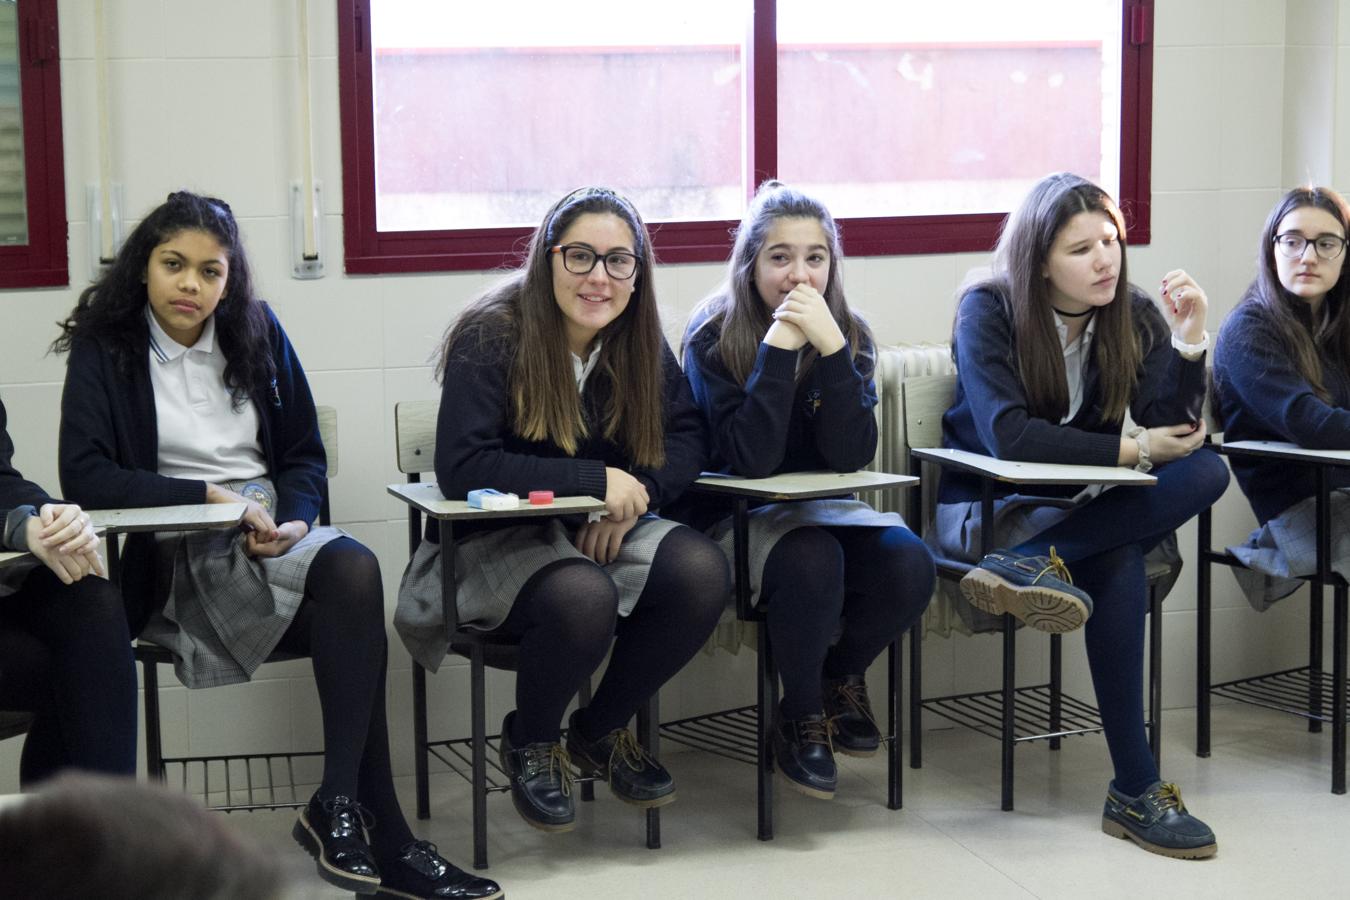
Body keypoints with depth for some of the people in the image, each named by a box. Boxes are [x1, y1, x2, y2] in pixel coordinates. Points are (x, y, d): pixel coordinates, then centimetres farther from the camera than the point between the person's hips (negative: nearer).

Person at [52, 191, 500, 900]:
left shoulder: (258, 333, 14)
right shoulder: (105, 348, 2)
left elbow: (305, 456, 15)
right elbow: (83, 476, -9)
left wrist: (291, 520, -8)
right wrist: (209, 497, -17)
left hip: (269, 535, 5)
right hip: (172, 555, -4)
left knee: (353, 570, -32)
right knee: (351, 579, -31)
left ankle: (339, 807, -29)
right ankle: (378, 828, -30)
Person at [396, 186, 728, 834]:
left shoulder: (639, 343, 3)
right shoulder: (491, 336, -14)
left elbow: (686, 438, 3)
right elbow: (460, 469, -22)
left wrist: (634, 495, -19)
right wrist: (595, 481, -25)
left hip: (605, 533, 5)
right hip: (495, 540, -5)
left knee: (701, 571, -25)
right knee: (584, 596, -37)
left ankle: (600, 731, 2)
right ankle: (528, 742, -2)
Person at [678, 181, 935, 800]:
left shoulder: (850, 336, -2)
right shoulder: (714, 338, -12)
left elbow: (851, 456, -16)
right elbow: (751, 459, -24)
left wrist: (831, 348, -26)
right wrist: (779, 346, -29)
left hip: (825, 510, 4)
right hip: (738, 519, -4)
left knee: (909, 564, -24)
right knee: (811, 560, -35)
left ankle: (843, 674, 7)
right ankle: (798, 714, -9)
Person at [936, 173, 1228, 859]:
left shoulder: (1132, 316, 1)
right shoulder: (988, 311, -10)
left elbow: (1172, 433, -8)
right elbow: (1008, 436, -23)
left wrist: (1189, 340, -21)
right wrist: (1132, 450, -20)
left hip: (1083, 505, 5)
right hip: (987, 508, -5)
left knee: (1208, 470, -26)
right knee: (1118, 566, -33)